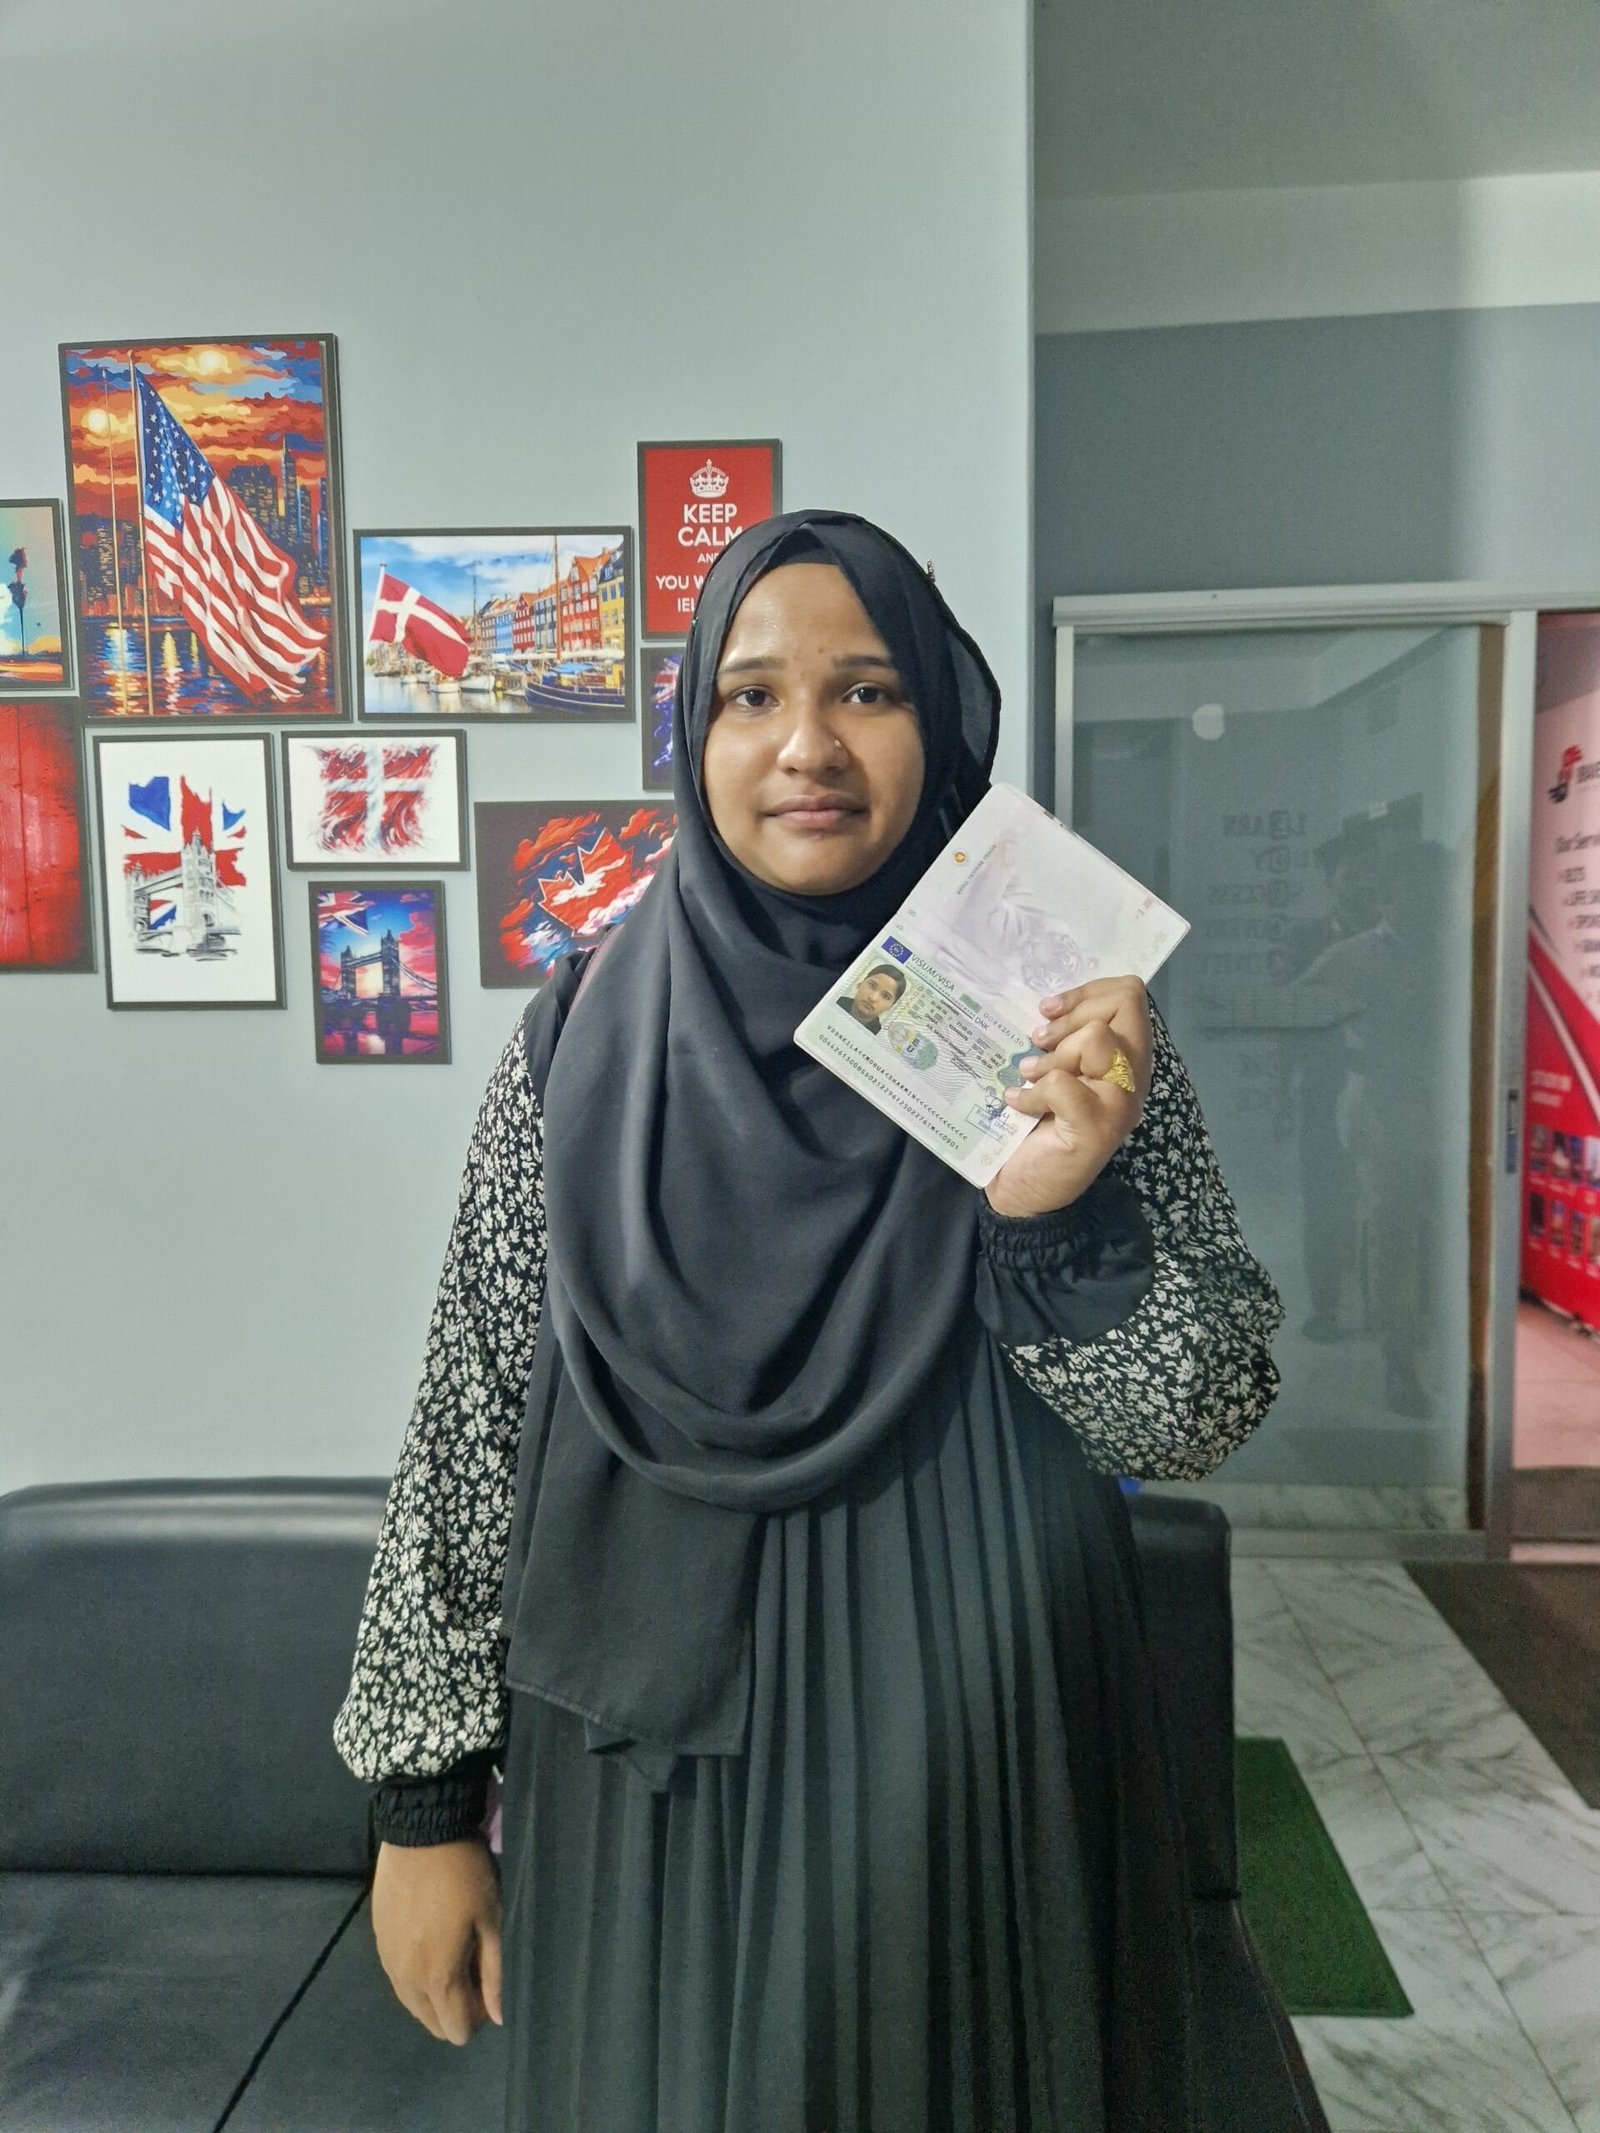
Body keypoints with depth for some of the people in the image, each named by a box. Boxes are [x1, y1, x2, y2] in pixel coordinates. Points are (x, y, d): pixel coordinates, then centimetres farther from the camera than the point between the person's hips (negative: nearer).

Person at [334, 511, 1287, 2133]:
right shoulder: (582, 1037, -8)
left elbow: (1197, 1418, -8)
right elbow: (468, 1432, -3)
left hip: (983, 1770, 1)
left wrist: (1058, 1215, -27)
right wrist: (422, 1802, 0)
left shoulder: (1069, 1024, -8)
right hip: (657, 1763, 1)